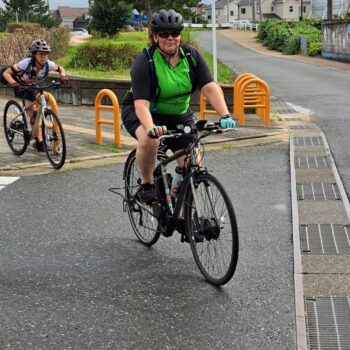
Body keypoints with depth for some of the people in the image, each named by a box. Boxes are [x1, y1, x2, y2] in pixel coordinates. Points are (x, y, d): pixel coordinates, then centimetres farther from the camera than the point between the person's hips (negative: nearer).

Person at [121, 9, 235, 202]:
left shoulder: (192, 56, -12)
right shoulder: (144, 62, -23)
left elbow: (210, 87, -22)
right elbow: (141, 103, -33)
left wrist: (225, 116, -37)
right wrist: (151, 128, -52)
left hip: (179, 116, 4)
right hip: (144, 114, -4)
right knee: (149, 141, -37)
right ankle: (146, 184, -9)